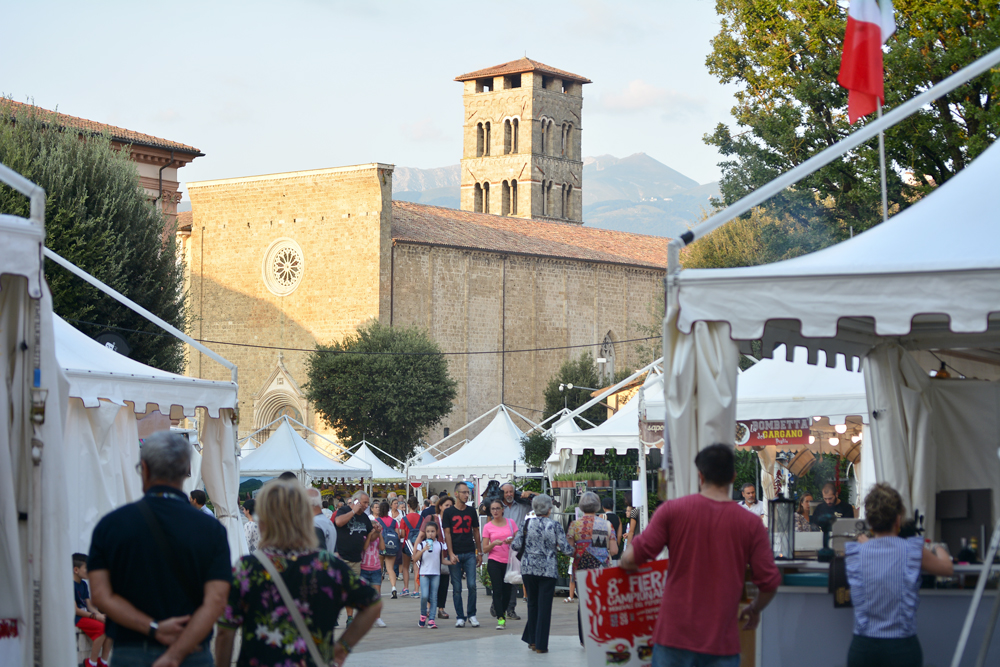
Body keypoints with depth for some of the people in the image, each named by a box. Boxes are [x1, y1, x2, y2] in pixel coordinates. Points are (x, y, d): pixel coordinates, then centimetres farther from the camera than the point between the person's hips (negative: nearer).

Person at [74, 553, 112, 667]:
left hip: (86, 614, 9)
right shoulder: (71, 585, -13)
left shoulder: (83, 584, 17)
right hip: (76, 618, -9)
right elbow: (75, 609, -18)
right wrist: (95, 616, -20)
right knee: (101, 627, -28)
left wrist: (100, 615, -5)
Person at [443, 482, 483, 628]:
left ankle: (472, 615, 8)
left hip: (470, 554, 2)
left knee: (472, 585, -6)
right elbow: (447, 533, -2)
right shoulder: (449, 512, 1)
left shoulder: (471, 511, 9)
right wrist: (451, 554, -11)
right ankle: (460, 617, 9)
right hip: (455, 554, -2)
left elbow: (476, 532, 14)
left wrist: (479, 553, 11)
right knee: (457, 588, 1)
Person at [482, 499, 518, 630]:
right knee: (497, 590, -10)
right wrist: (494, 543, -17)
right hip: (494, 562, -2)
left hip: (509, 562, 2)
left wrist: (512, 541, -12)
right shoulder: (488, 527, 2)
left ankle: (503, 612, 33)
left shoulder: (510, 523, 6)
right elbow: (485, 549, 2)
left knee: (507, 590, 9)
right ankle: (501, 619, -10)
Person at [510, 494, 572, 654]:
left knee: (532, 604, 16)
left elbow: (515, 546, -1)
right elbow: (566, 549, -10)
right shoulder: (555, 526, -6)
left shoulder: (527, 523, -1)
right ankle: (540, 645, 3)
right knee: (544, 607, 2)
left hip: (528, 569, 3)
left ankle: (532, 640, 21)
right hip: (548, 570, -3)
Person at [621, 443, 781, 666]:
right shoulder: (751, 524, -2)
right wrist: (755, 609, 21)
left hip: (675, 634, 0)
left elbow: (632, 558, -7)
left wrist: (626, 563, 18)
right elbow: (770, 582, 0)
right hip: (722, 641, 0)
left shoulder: (672, 510, -4)